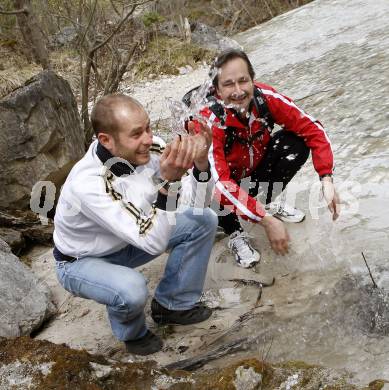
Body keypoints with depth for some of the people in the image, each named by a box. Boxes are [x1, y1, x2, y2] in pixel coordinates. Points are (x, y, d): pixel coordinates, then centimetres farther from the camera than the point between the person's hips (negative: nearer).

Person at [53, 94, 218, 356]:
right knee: (131, 289, -36)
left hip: (128, 239, 6)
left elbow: (198, 203, -15)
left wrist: (200, 162, -34)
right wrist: (169, 182, -51)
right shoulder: (88, 183, -39)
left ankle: (172, 304, 11)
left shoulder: (149, 149, -23)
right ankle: (132, 332, 2)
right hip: (83, 261, -6)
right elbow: (153, 241, -40)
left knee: (204, 220, -6)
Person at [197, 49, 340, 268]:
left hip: (255, 172, 4)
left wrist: (327, 180, -30)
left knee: (297, 143, -20)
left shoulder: (265, 97, -23)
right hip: (226, 184, -3)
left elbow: (312, 129, -18)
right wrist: (267, 220, -43)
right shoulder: (210, 122, -34)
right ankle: (234, 233, -6)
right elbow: (220, 183, -39)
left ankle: (274, 202, 6)